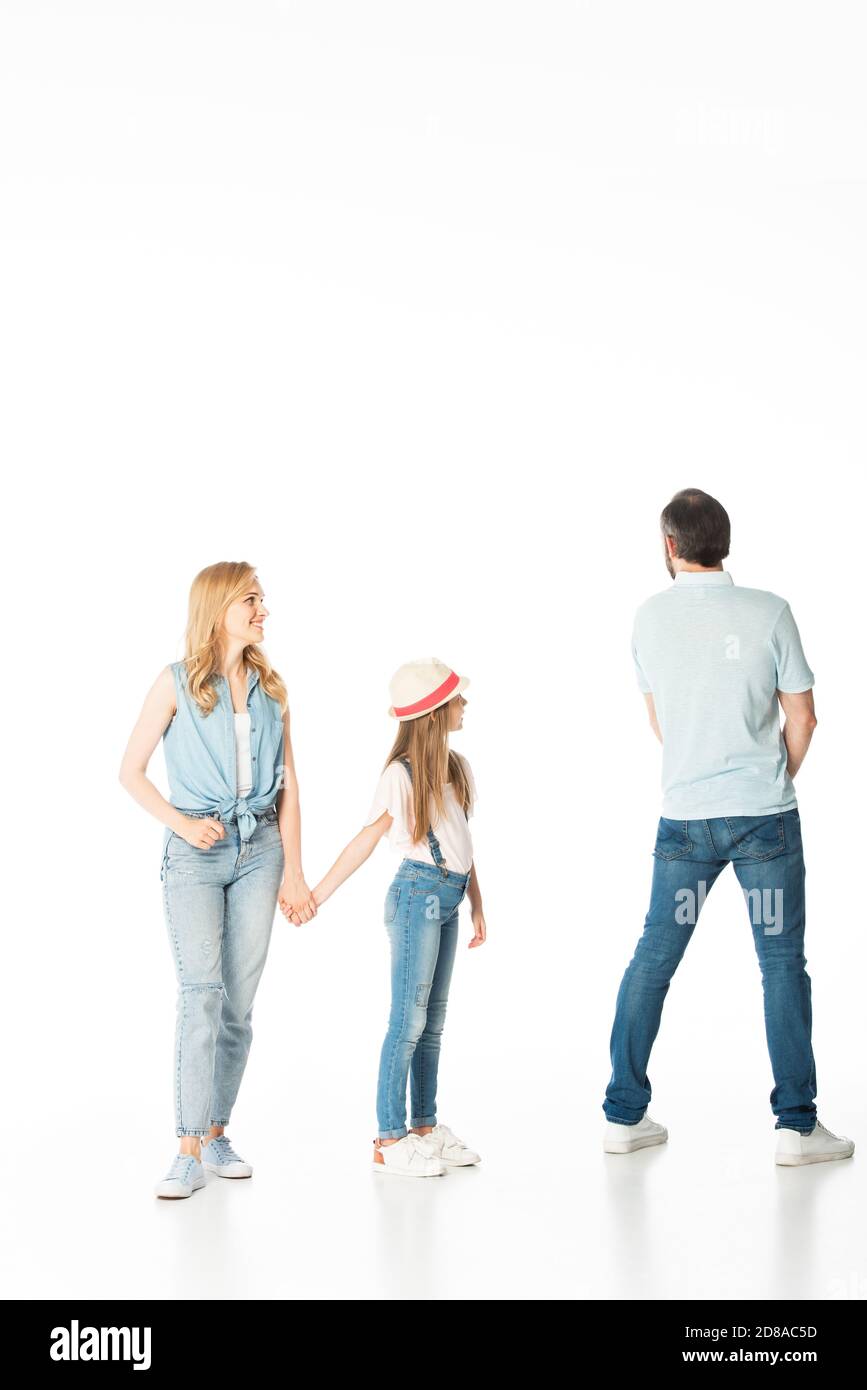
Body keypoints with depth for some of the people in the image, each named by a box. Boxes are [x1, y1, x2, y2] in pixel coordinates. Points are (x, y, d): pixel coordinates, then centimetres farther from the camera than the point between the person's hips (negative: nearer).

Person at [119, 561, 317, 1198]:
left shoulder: (270, 687, 9)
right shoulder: (177, 683, -2)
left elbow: (288, 788, 11)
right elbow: (131, 771, 2)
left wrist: (293, 872, 6)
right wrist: (180, 823, -11)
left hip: (259, 850, 4)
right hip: (196, 853, -4)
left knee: (240, 1000, 5)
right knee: (202, 993, -13)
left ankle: (216, 1132, 17)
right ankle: (190, 1151, -12)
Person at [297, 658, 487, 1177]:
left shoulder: (458, 768, 11)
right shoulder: (401, 774, -11)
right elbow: (367, 839, -6)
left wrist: (477, 904, 15)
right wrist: (317, 894, -6)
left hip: (448, 900, 7)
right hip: (419, 895, -7)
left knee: (432, 1022, 12)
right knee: (409, 1020, -6)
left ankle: (425, 1127, 21)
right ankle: (390, 1140, -1)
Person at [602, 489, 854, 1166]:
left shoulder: (650, 618, 1)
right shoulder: (769, 612, -6)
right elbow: (802, 717, -2)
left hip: (685, 819, 2)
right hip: (766, 818, -2)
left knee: (653, 958, 11)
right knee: (782, 963, 5)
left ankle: (624, 1113, 17)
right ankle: (797, 1125, 7)